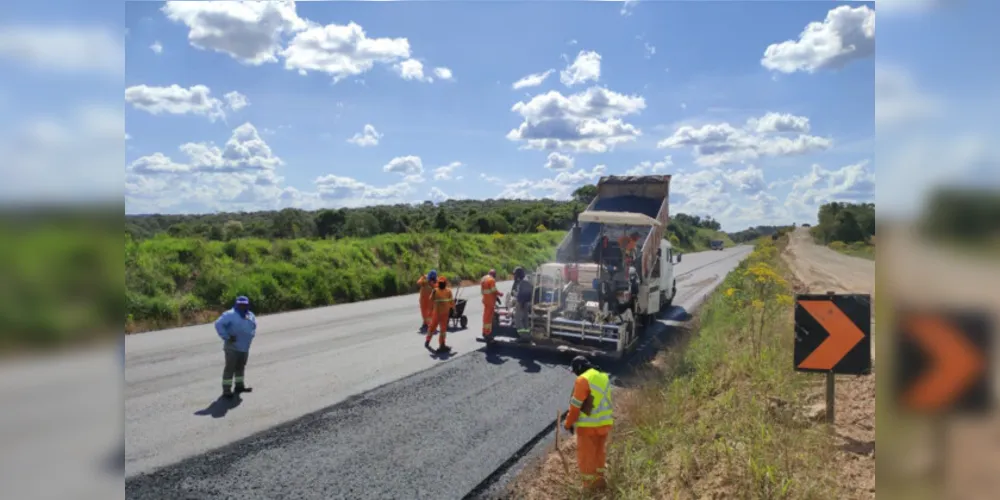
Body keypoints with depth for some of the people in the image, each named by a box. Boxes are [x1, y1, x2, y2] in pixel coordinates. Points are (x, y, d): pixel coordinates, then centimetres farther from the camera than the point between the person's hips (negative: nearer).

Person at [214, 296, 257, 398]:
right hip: (232, 346, -7)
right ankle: (226, 389, -2)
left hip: (244, 347, 7)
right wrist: (226, 337, -21)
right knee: (230, 367, -6)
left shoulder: (250, 315, 10)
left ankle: (239, 385, 29)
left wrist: (252, 335, 9)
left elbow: (254, 326, 26)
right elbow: (219, 324, -20)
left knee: (241, 366, 17)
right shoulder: (230, 314, -13)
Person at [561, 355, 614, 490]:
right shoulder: (604, 377, 9)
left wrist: (568, 423, -4)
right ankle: (599, 478, 37)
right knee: (599, 451, 24)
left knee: (585, 455, 8)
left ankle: (589, 484, 17)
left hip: (588, 425, -8)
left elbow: (576, 405, -15)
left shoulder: (583, 380, -16)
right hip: (605, 423, 8)